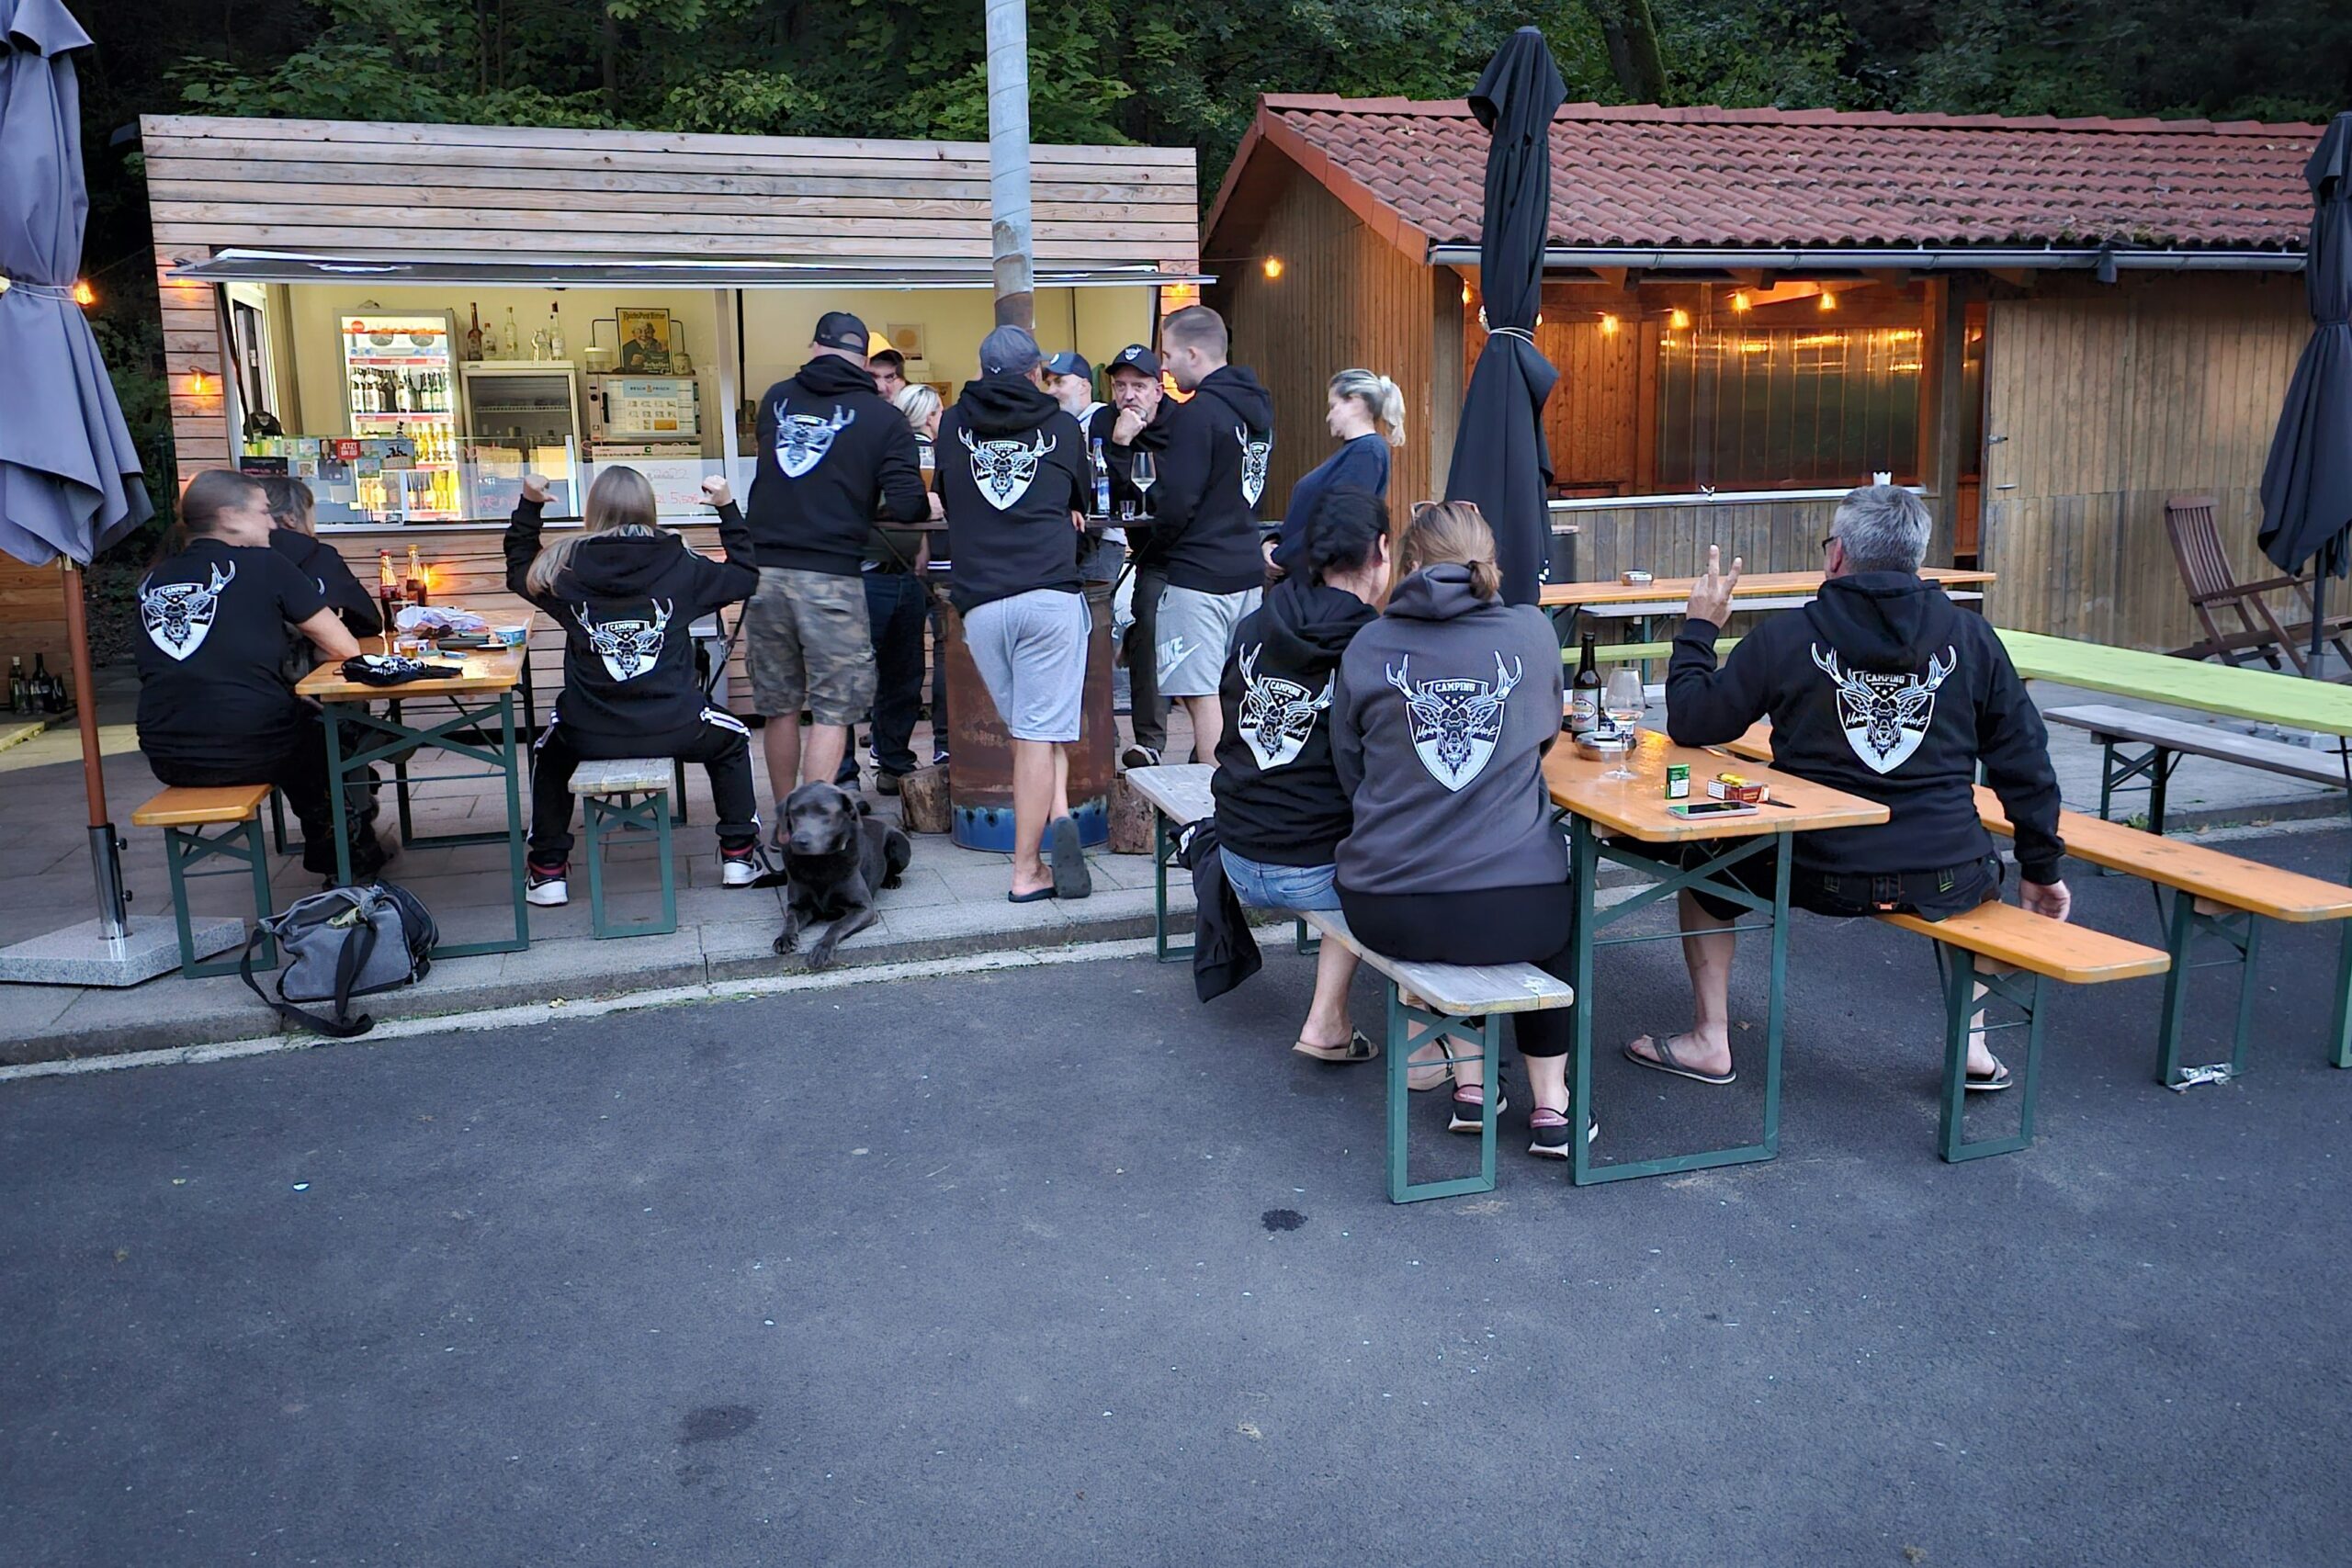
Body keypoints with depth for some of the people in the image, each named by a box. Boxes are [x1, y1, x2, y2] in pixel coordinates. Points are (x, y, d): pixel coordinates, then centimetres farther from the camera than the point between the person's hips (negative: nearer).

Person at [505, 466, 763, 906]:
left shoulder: (566, 565, -2)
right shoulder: (679, 562, -6)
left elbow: (520, 571, 20)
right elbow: (746, 577, 9)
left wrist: (528, 506, 24)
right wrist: (728, 508, 16)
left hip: (588, 733, 1)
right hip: (673, 728, -1)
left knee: (549, 752, 35)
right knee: (731, 739, 31)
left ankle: (548, 869, 34)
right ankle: (739, 853, 31)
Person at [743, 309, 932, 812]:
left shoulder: (777, 398, 12)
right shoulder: (882, 418, 0)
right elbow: (908, 506, -7)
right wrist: (871, 507, 12)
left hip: (763, 568, 4)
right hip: (830, 577, -4)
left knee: (778, 707, 14)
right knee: (832, 712, 2)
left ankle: (786, 823, 25)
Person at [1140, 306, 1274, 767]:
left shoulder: (1196, 414, -15)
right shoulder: (1257, 407, 13)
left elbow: (1178, 502, -17)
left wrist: (1152, 550, -2)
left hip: (1198, 576, -9)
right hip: (1248, 570, 9)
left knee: (1202, 696, -4)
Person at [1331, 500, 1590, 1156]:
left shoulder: (1368, 646, 0)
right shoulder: (1532, 632, 0)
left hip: (1385, 911, 1)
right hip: (1513, 913, -1)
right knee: (1558, 910, 34)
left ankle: (1470, 1084, 34)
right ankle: (1550, 1105, 29)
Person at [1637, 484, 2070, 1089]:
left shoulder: (1784, 637, -7)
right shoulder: (1970, 637, 1)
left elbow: (1691, 725, 0)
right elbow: (2025, 761, 6)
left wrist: (1698, 628, 15)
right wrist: (2041, 870, 18)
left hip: (1821, 874, -2)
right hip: (1946, 880, 3)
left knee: (1706, 856, 26)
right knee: (1984, 867, 39)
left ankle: (1710, 1040, 26)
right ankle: (1971, 1043, 34)